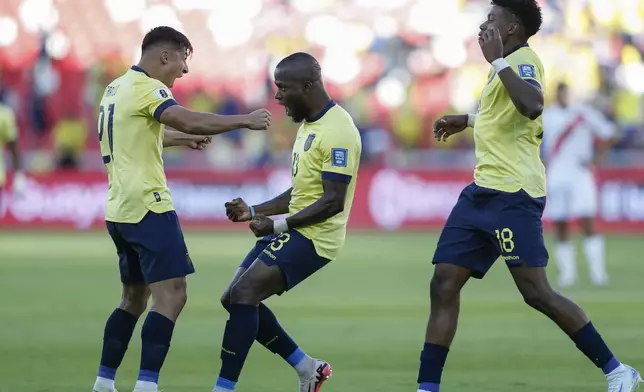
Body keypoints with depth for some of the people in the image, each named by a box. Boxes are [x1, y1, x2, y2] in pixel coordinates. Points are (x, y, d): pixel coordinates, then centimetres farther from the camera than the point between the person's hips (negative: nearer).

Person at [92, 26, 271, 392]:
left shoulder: (117, 89, 17)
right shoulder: (145, 88, -12)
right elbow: (190, 121, -27)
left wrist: (181, 139, 34)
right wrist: (246, 120, -19)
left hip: (119, 210, 10)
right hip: (148, 207, -10)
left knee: (135, 298, 18)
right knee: (171, 295, -12)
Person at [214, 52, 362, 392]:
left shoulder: (336, 131, -18)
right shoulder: (309, 125, 14)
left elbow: (332, 202, -22)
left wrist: (279, 226, -21)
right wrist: (254, 211, 11)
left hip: (314, 237, -10)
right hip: (294, 231, 10)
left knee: (243, 294, -20)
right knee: (235, 299, 10)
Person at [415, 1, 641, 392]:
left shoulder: (523, 59, -12)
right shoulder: (510, 63, 18)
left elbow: (532, 107, -34)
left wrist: (497, 61, -26)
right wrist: (468, 120, 40)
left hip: (512, 196, -10)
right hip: (483, 193, 10)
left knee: (536, 292, -11)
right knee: (444, 284, 2)